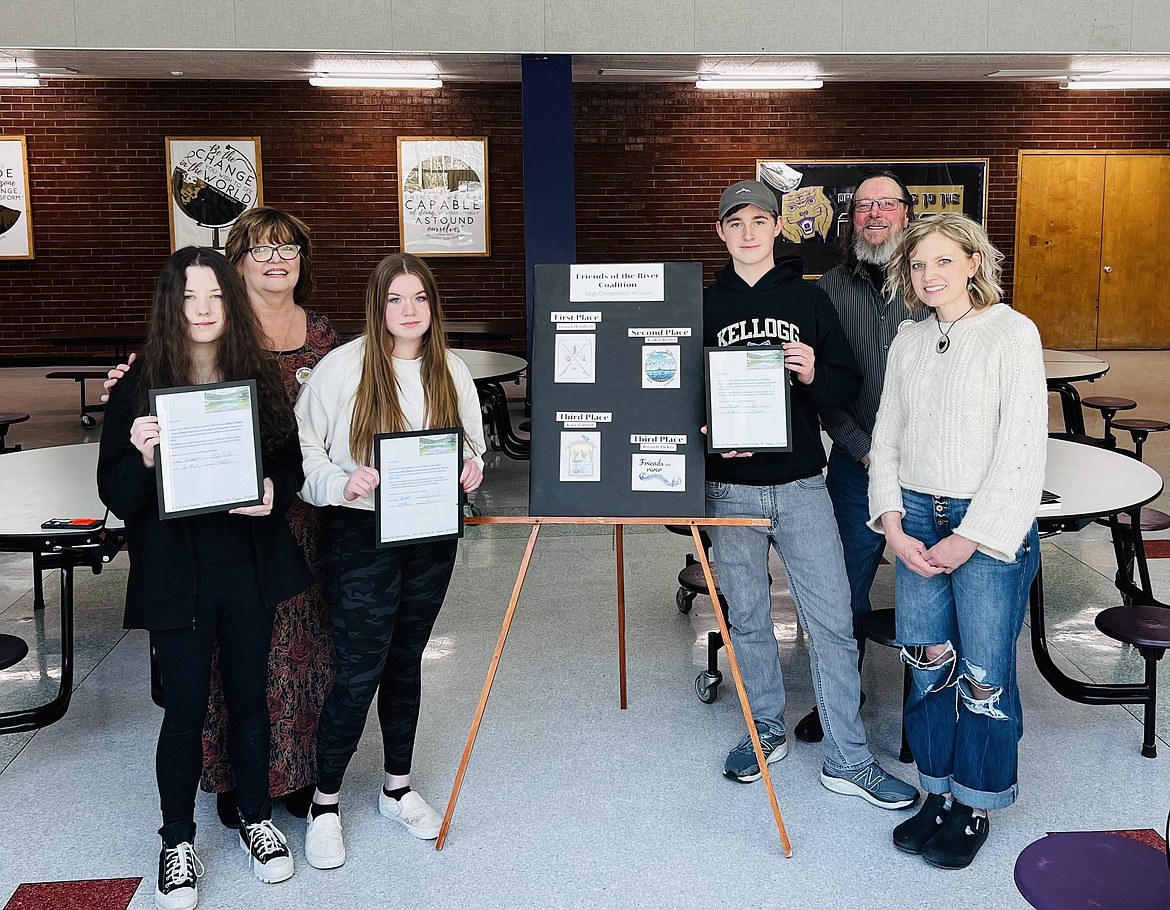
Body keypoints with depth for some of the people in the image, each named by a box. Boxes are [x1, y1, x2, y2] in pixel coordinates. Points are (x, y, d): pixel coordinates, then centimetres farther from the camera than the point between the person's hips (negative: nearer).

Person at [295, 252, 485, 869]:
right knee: (358, 672, -3)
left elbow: (473, 443, 17)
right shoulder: (341, 367, -8)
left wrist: (472, 468, -5)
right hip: (363, 535, -4)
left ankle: (397, 788, 31)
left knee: (405, 661, 16)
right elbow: (301, 446, -6)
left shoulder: (452, 371, 5)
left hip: (432, 536, 4)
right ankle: (325, 803, 15)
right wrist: (340, 483, -23)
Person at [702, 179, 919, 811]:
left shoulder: (808, 299, 6)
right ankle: (766, 730, 30)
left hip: (801, 484, -1)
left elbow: (848, 385, 5)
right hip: (730, 486, 1)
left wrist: (814, 376, -17)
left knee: (831, 620, -2)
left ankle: (847, 760, 8)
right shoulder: (705, 306, 7)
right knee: (746, 617, 11)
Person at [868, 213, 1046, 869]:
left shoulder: (1012, 334, -8)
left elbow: (1023, 449, -12)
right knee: (927, 664, 10)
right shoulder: (909, 343, 9)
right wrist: (894, 524, -2)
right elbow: (887, 438, 11)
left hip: (991, 527, -5)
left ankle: (976, 806, 21)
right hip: (917, 520, 5)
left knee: (985, 675, 3)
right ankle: (939, 792, 27)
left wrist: (971, 538, -14)